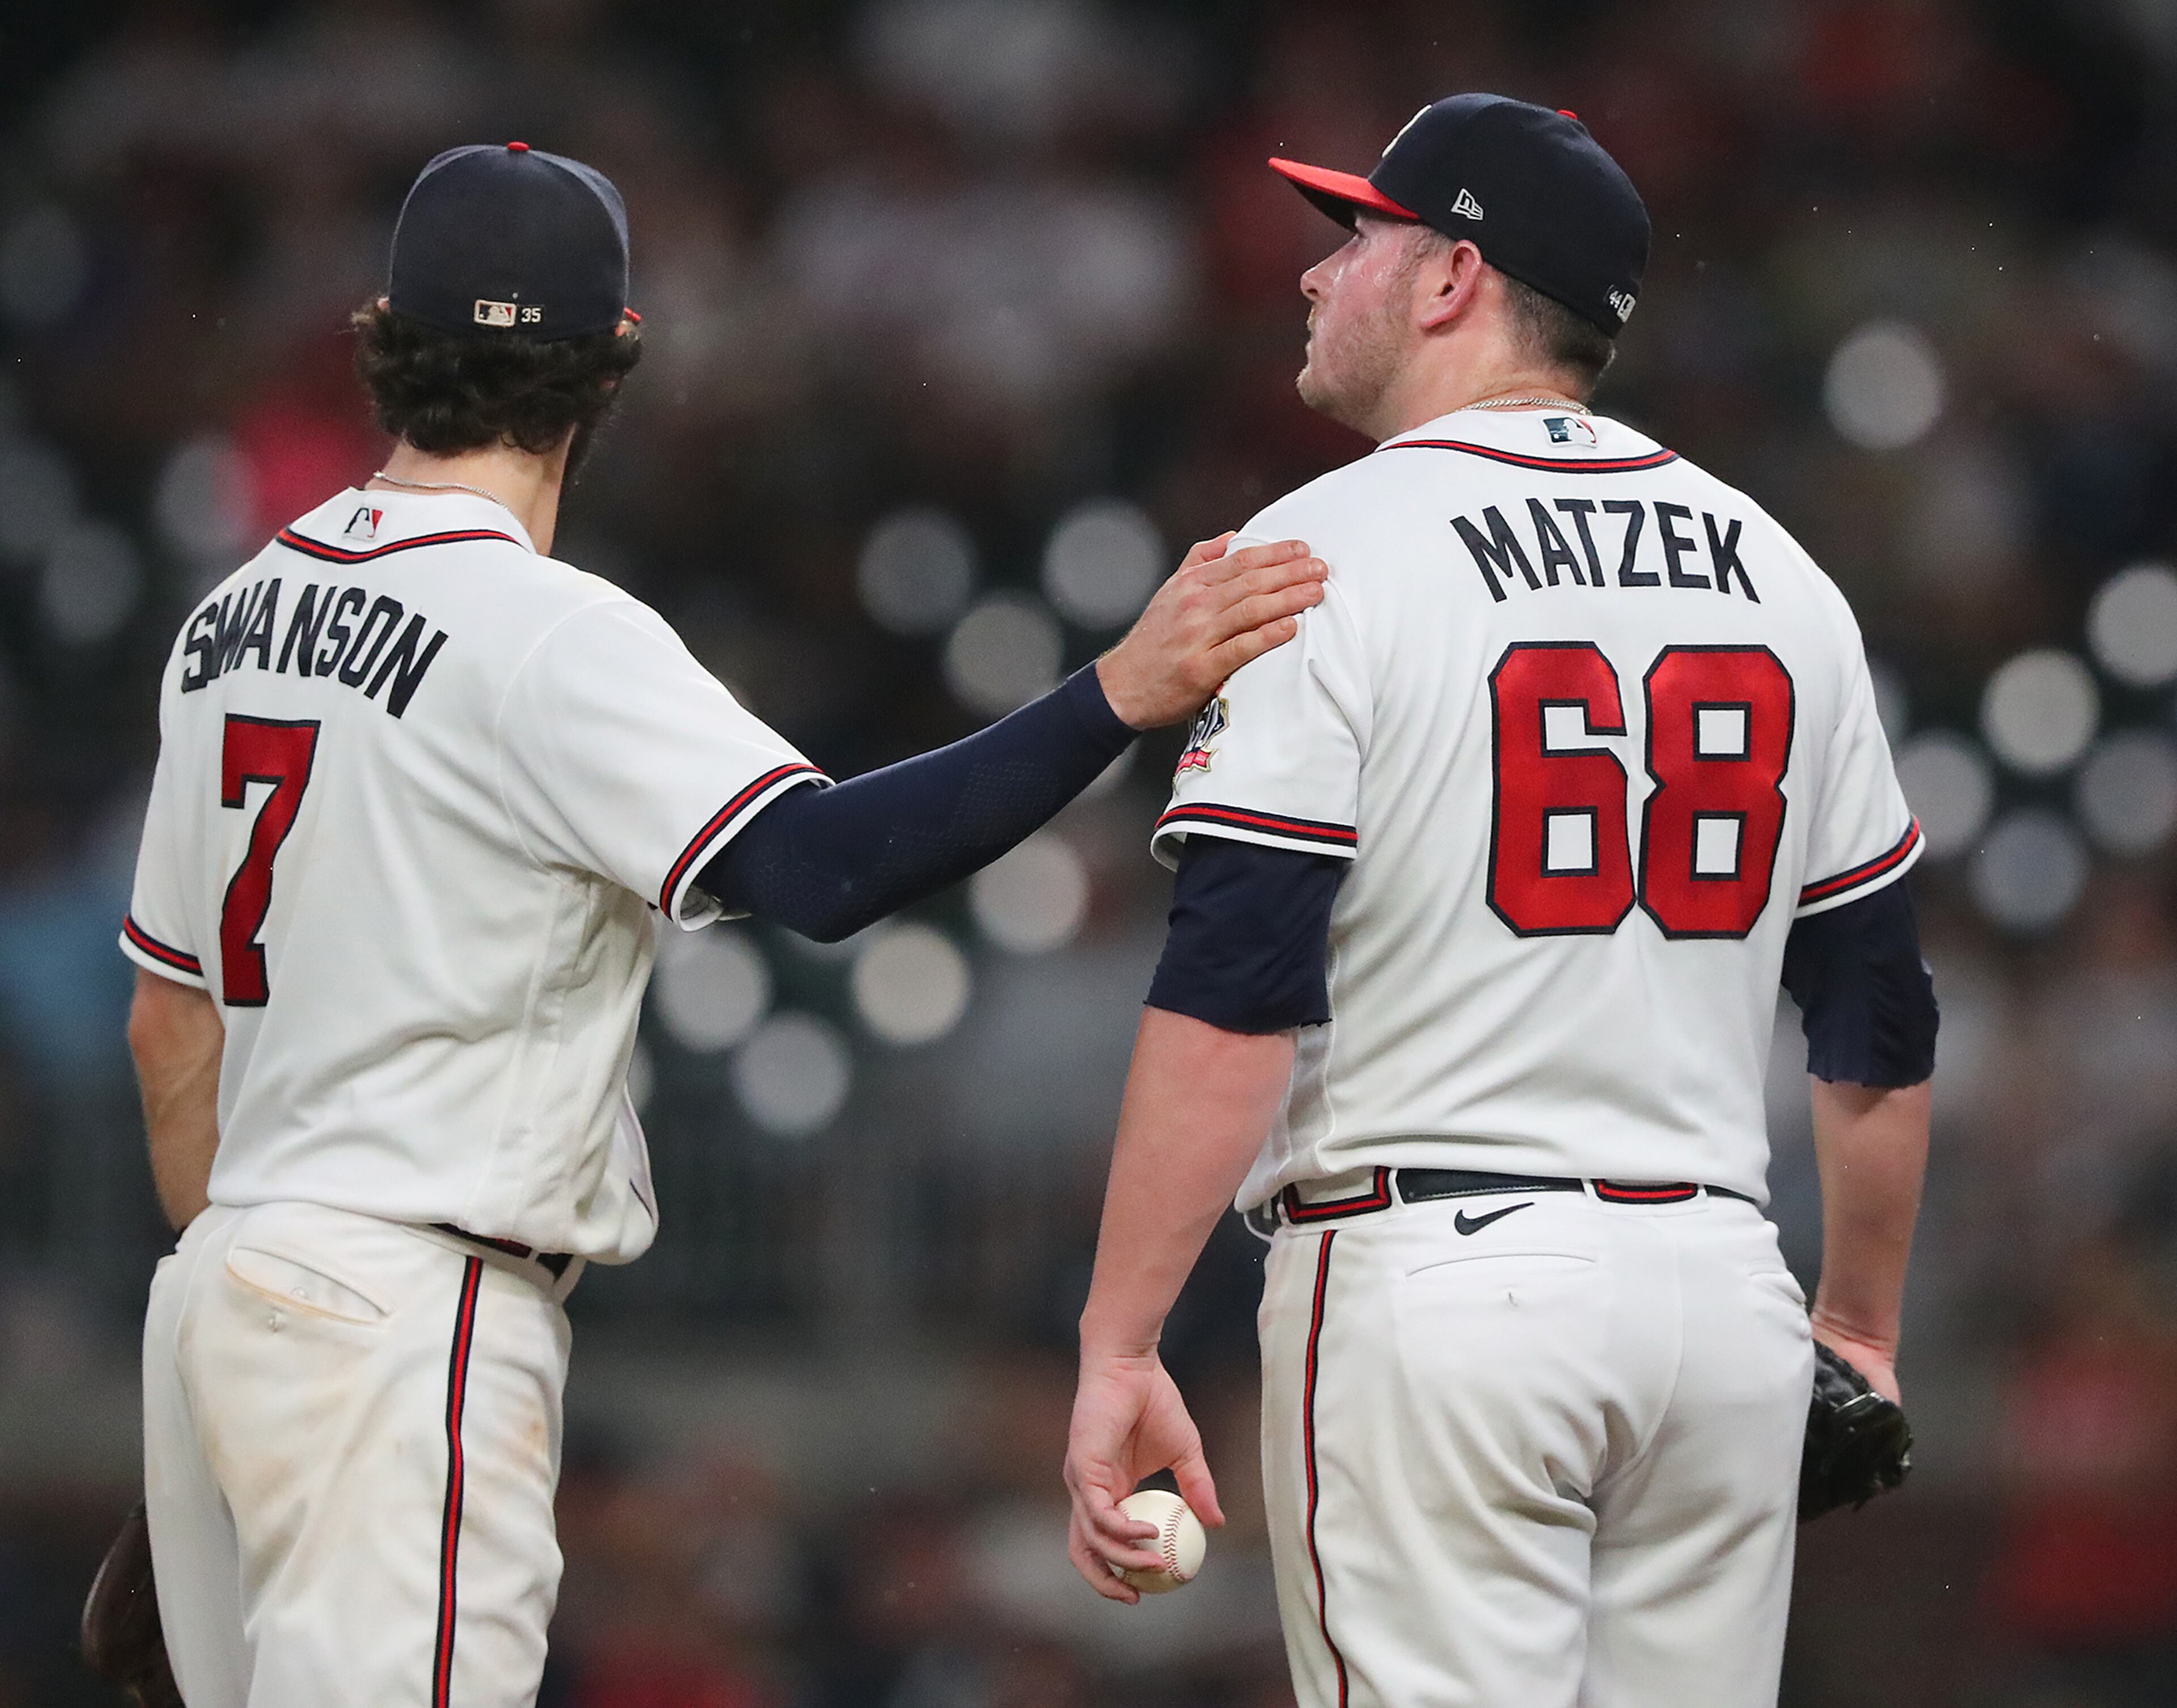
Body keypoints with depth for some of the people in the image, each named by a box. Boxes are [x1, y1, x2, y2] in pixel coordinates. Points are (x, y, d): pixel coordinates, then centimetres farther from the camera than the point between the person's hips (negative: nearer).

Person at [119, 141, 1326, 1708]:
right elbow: (819, 864, -27)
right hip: (408, 1304, -9)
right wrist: (1122, 696, -31)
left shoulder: (233, 619, 13)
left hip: (220, 1292, 9)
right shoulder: (544, 635, -13)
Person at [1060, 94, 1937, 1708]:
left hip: (1433, 1279, -6)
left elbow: (1232, 999, -14)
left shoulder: (1327, 554, -6)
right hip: (1719, 1286, 6)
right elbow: (1879, 1016, 15)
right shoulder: (1777, 571, 12)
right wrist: (1861, 1324, 27)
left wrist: (1119, 1349, -13)